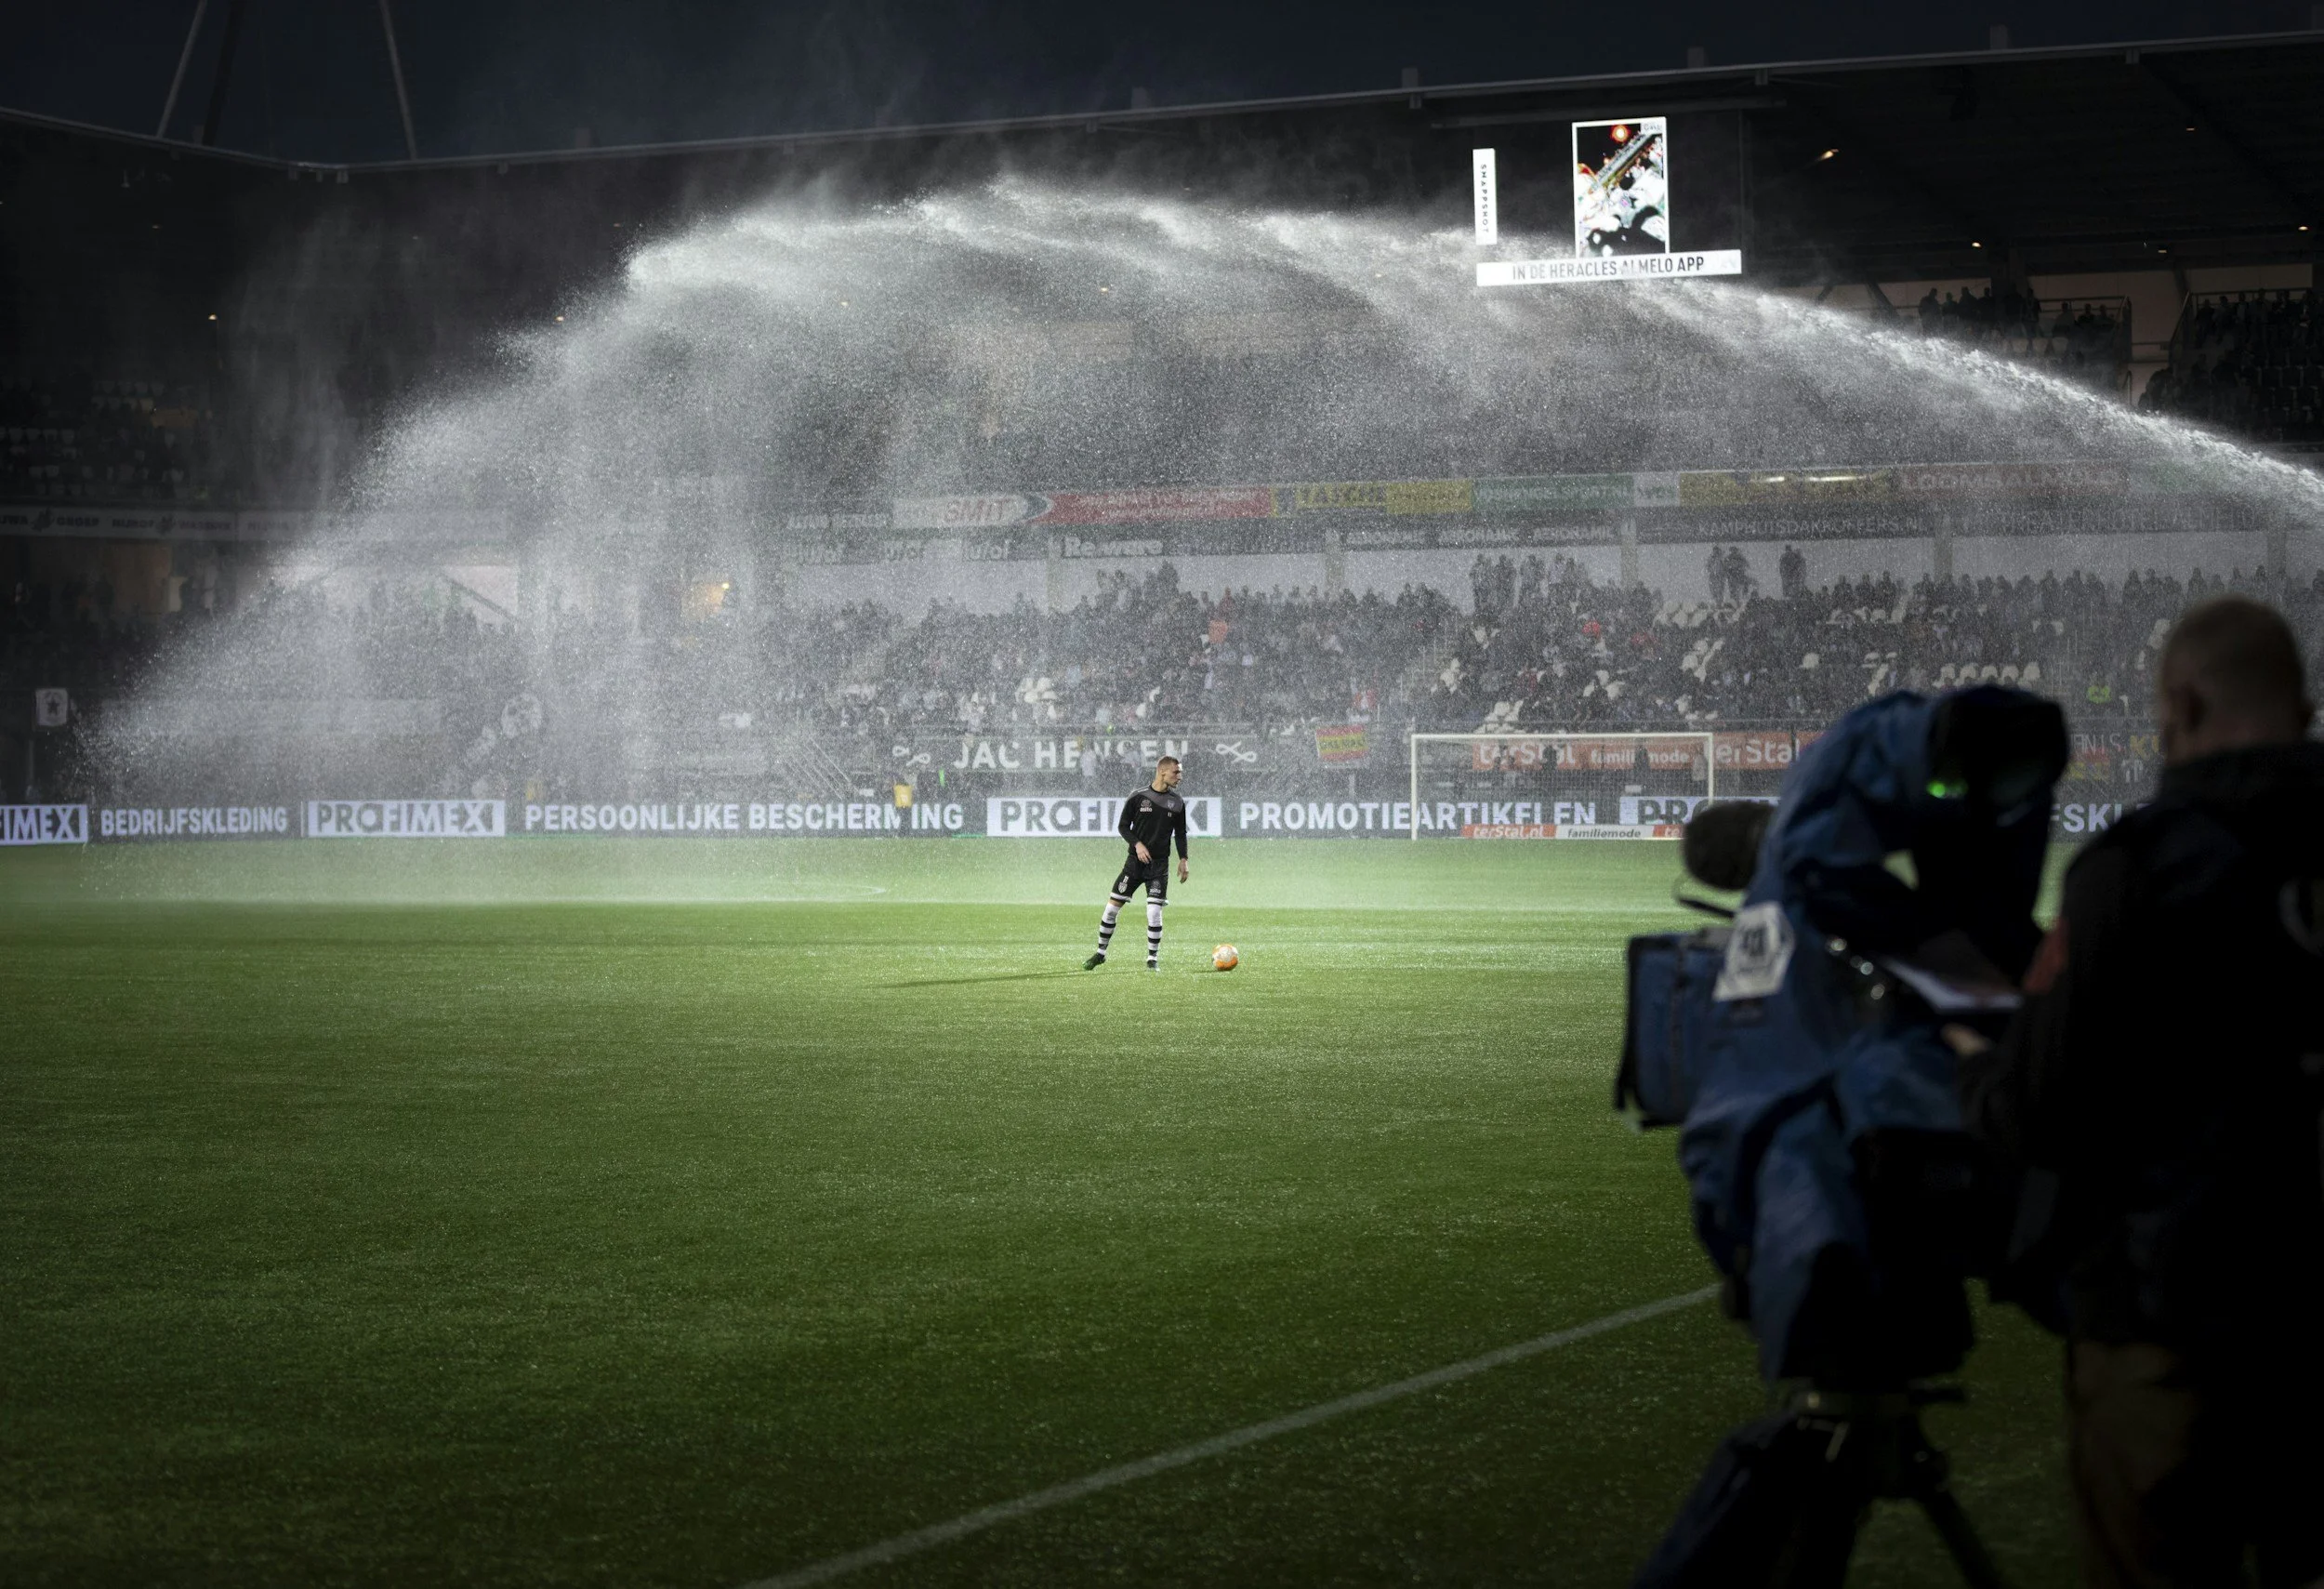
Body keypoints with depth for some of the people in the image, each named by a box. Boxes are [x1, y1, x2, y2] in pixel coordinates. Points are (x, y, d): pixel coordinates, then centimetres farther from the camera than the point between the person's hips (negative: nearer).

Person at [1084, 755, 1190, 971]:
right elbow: (1123, 826, 1)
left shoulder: (1177, 803, 3)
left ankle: (1153, 959, 6)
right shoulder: (1138, 797, -3)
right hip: (1135, 861, 0)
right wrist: (1137, 844, -14)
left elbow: (1180, 834, 12)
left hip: (1159, 864, 0)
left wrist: (1183, 859, 4)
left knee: (1154, 912, -9)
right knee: (1112, 907, 0)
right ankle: (1100, 953, 15)